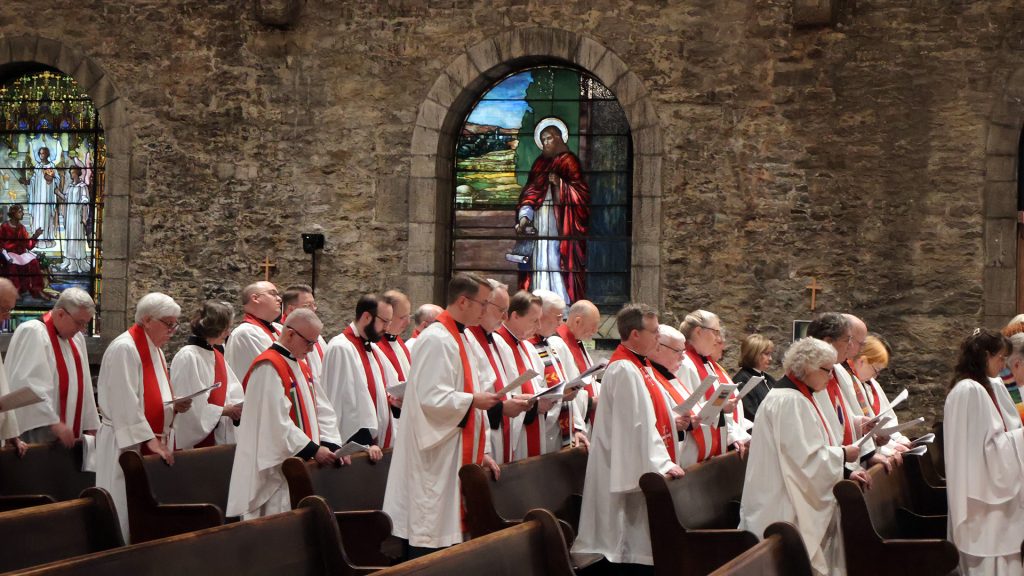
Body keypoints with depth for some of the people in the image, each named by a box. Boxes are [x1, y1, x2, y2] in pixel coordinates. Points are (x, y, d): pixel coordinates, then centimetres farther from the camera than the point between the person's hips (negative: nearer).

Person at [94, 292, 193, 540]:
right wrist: (150, 440, -23)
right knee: (127, 511, -6)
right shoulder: (125, 349, -14)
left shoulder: (155, 349, 15)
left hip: (154, 444, 9)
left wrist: (175, 406, 2)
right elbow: (126, 404, -21)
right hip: (129, 445, -9)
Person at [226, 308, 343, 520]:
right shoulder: (268, 368, -15)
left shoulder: (301, 366, 16)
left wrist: (331, 444, -3)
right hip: (277, 468, -9)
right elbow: (277, 421, -22)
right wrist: (313, 449, -20)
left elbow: (322, 410, 13)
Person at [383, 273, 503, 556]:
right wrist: (473, 400, -12)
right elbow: (430, 398, -23)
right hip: (436, 459, -10)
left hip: (458, 455, 10)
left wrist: (480, 453, 17)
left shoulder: (460, 339, 15)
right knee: (428, 541, -6)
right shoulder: (436, 340, -16)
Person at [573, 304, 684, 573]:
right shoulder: (625, 370, -17)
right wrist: (663, 464, -21)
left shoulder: (637, 366, 14)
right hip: (634, 471, -10)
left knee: (637, 546, 11)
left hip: (645, 469, 10)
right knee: (635, 551, -6)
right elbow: (637, 425, -21)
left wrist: (675, 420, 8)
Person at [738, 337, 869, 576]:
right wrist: (842, 455, -8)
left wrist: (845, 472, 7)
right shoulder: (789, 401, -17)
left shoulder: (798, 397, 15)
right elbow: (806, 458, -22)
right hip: (789, 511, -10)